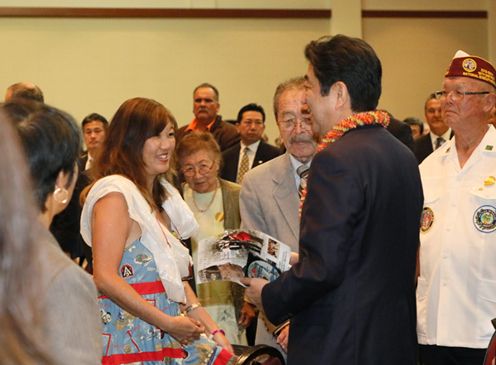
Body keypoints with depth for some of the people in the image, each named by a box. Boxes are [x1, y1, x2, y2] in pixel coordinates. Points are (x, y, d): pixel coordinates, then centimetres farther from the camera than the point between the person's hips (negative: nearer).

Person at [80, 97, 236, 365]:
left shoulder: (162, 195, 18)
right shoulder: (115, 193, -10)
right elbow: (105, 279, -18)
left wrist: (213, 331, 6)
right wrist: (168, 323, -16)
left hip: (168, 338, 8)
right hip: (130, 340, -8)